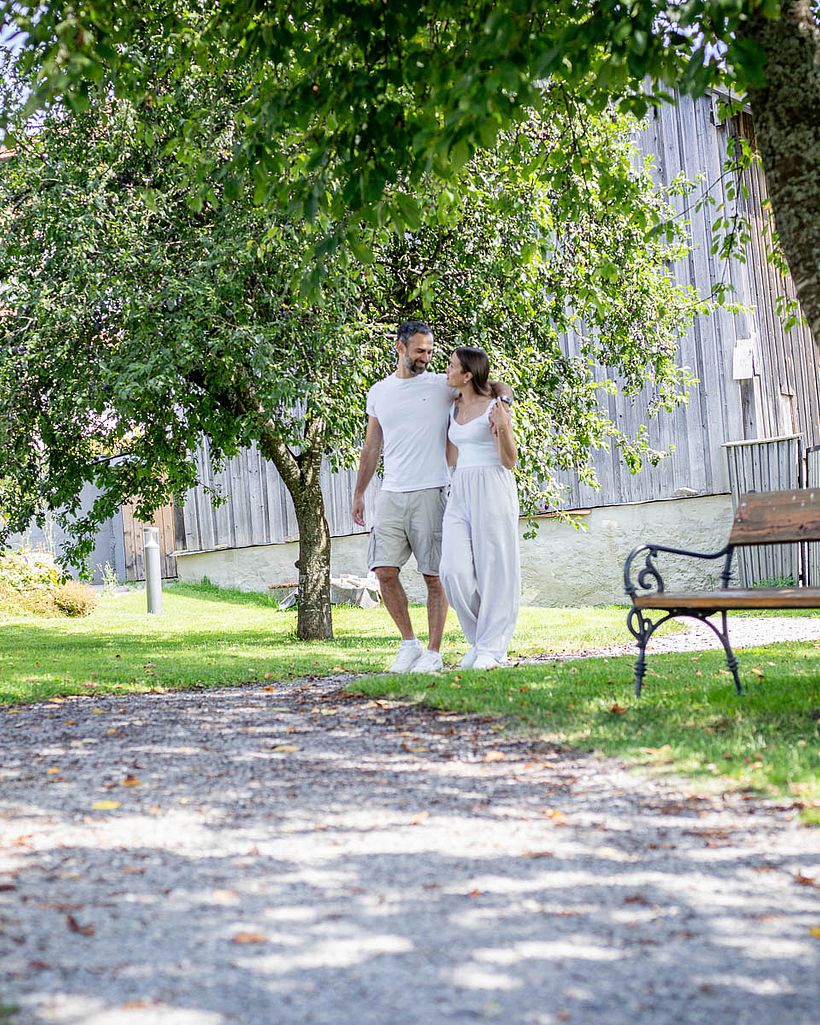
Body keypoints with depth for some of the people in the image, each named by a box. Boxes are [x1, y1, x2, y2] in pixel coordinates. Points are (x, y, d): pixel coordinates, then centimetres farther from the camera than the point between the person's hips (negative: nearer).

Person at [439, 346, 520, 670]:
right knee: (455, 571, -5)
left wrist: (503, 428, -23)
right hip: (460, 493, 6)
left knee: (493, 568, -3)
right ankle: (480, 638, 11)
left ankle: (492, 649, 4)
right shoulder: (454, 407, 15)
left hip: (492, 489, -6)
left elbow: (509, 461, -7)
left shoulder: (495, 406, -6)